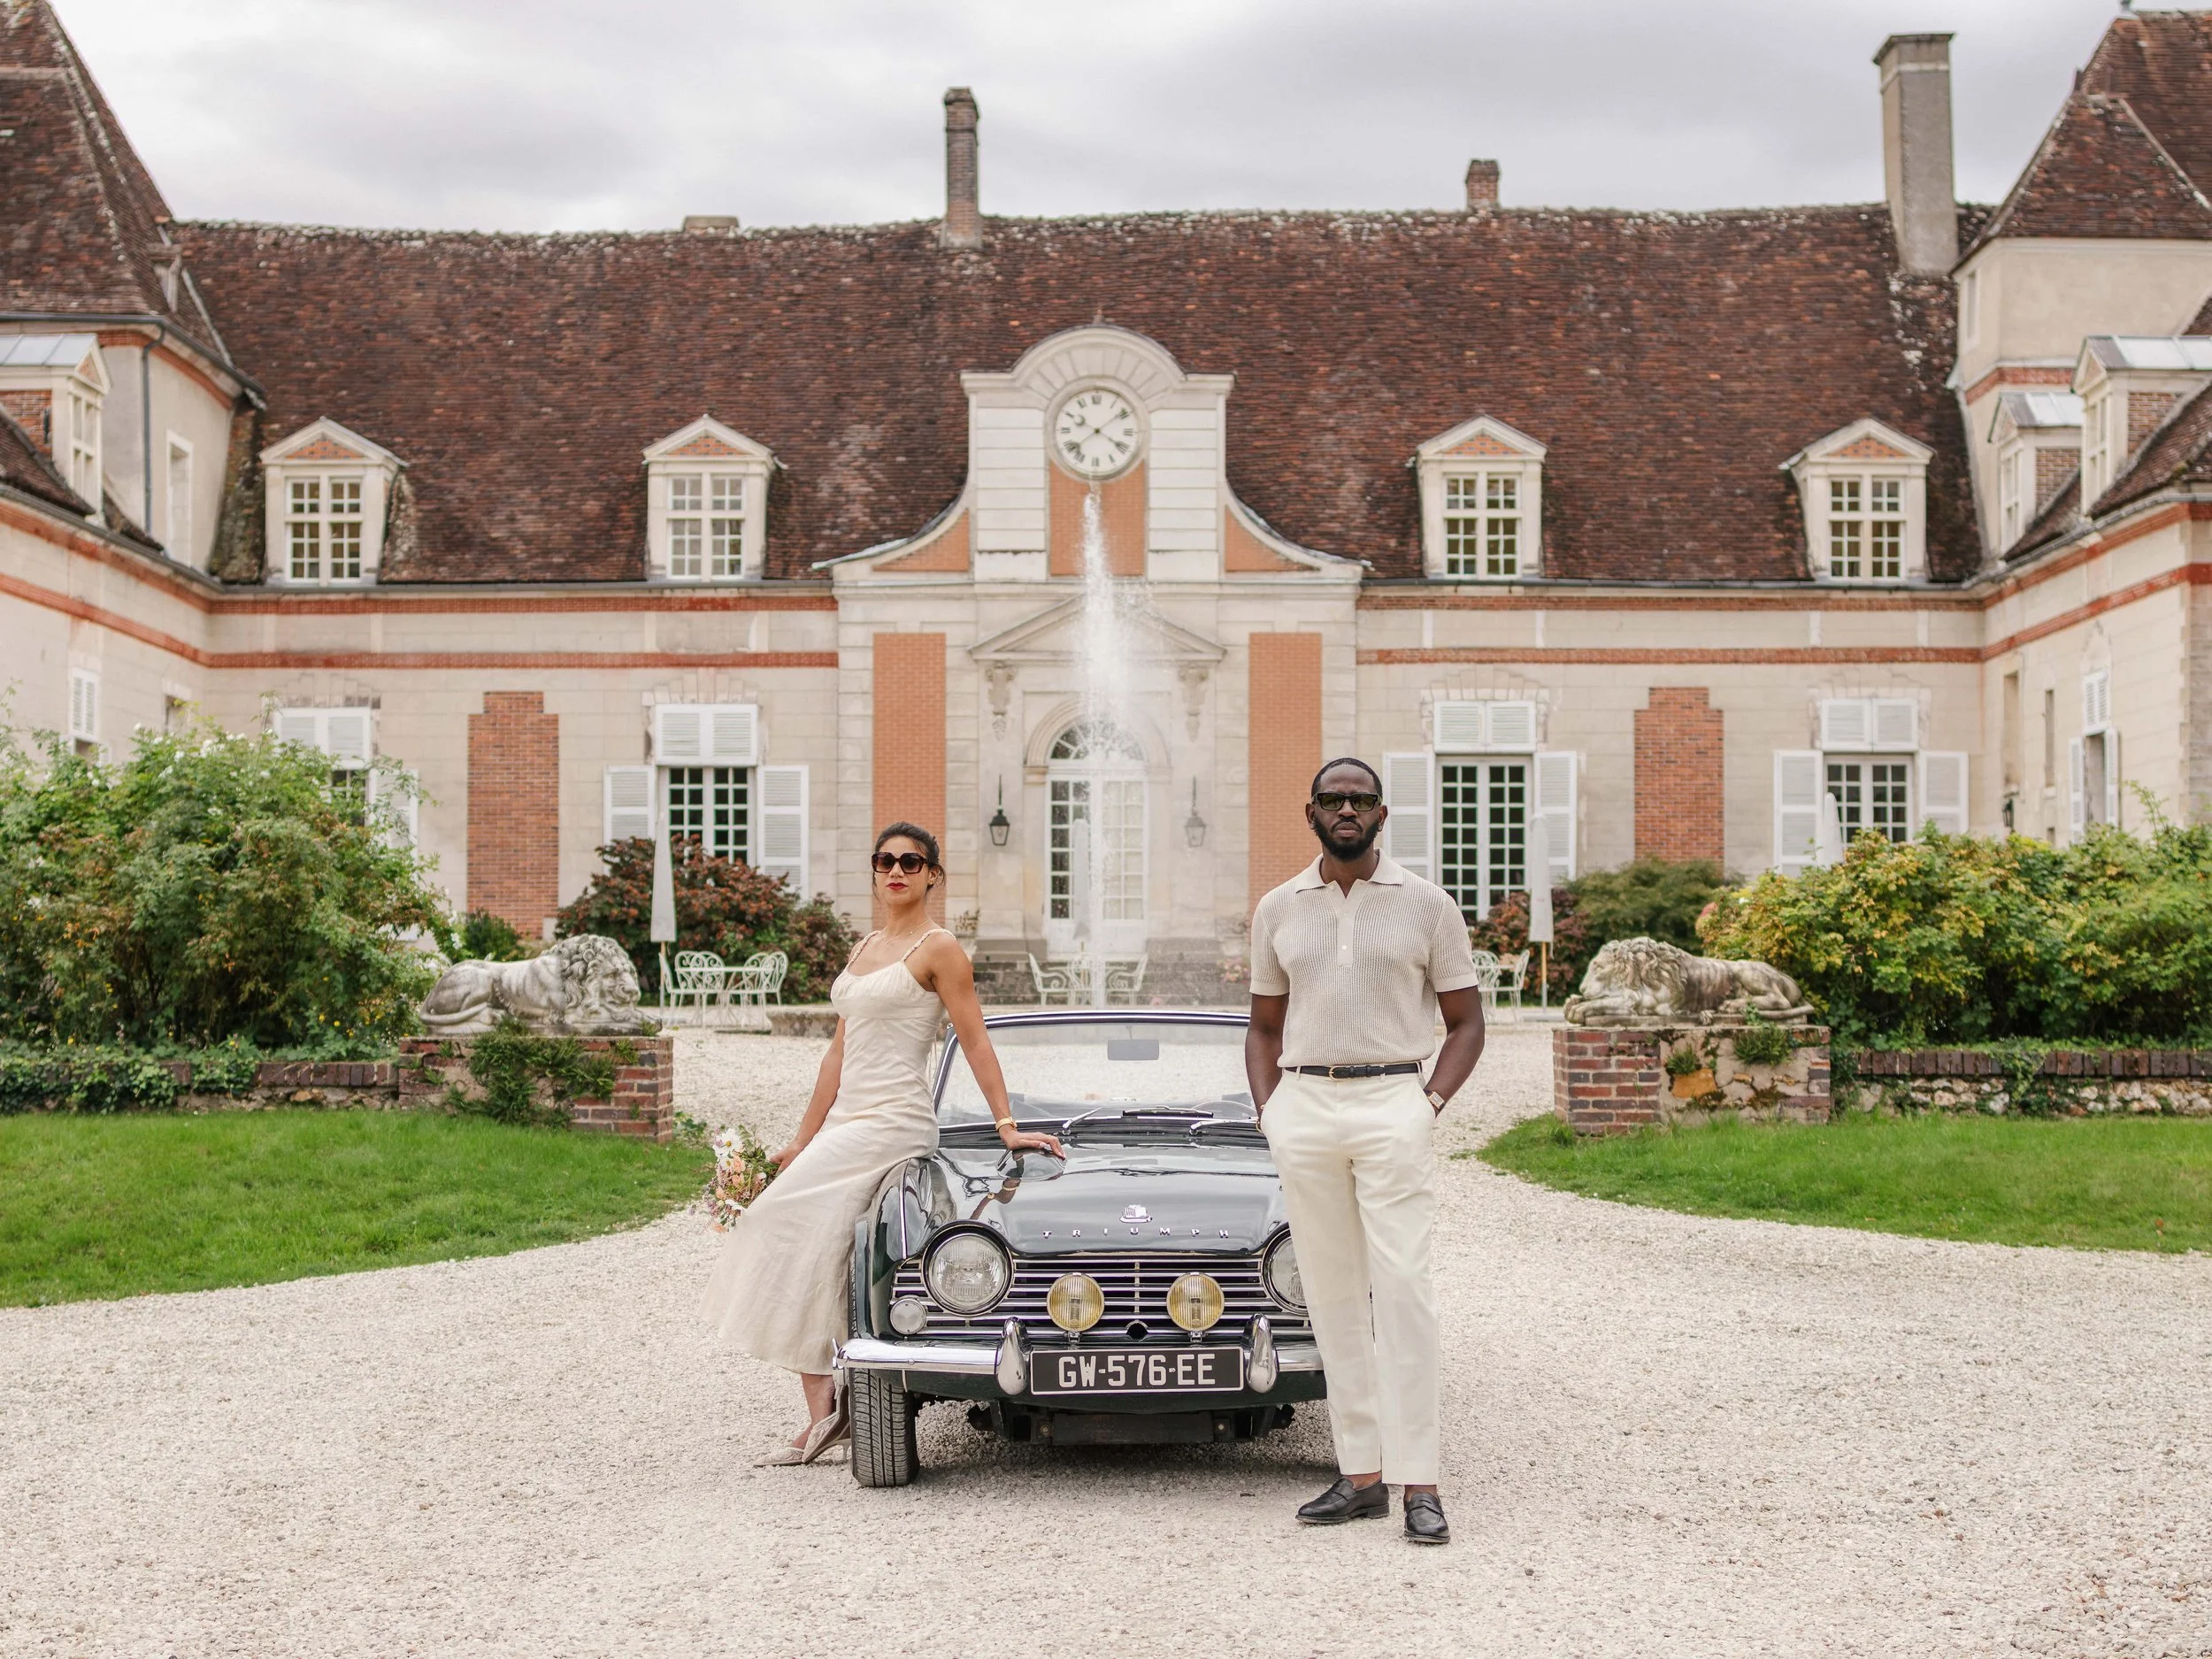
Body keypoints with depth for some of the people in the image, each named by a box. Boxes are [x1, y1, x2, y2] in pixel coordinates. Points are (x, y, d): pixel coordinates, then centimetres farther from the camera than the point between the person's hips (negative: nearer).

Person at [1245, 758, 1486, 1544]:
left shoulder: (1427, 905, 4)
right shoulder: (1277, 909, 12)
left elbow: (1465, 1020, 7)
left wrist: (1432, 1103, -6)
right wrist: (1268, 1111, 5)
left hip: (1392, 1103, -3)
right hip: (1302, 1106, 3)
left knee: (1402, 1288, -9)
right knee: (1332, 1294, 5)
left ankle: (1419, 1483, -8)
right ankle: (1361, 1473, 11)